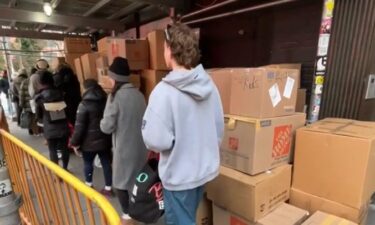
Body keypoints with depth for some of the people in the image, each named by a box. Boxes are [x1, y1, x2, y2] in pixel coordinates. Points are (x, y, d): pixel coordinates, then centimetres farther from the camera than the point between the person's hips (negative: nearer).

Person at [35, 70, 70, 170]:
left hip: (50, 129, -2)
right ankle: (65, 168, 29)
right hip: (63, 127, 2)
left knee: (53, 151, 9)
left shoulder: (39, 97, -7)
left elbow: (38, 116, 2)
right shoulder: (60, 93, -2)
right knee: (64, 148, 15)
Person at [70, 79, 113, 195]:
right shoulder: (106, 101, 3)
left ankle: (89, 185, 31)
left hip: (89, 141, -4)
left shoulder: (84, 104, -13)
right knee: (106, 163, 10)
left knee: (88, 163, 16)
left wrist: (75, 142, -4)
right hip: (105, 140, 5)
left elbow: (79, 126, -14)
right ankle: (108, 188, 18)